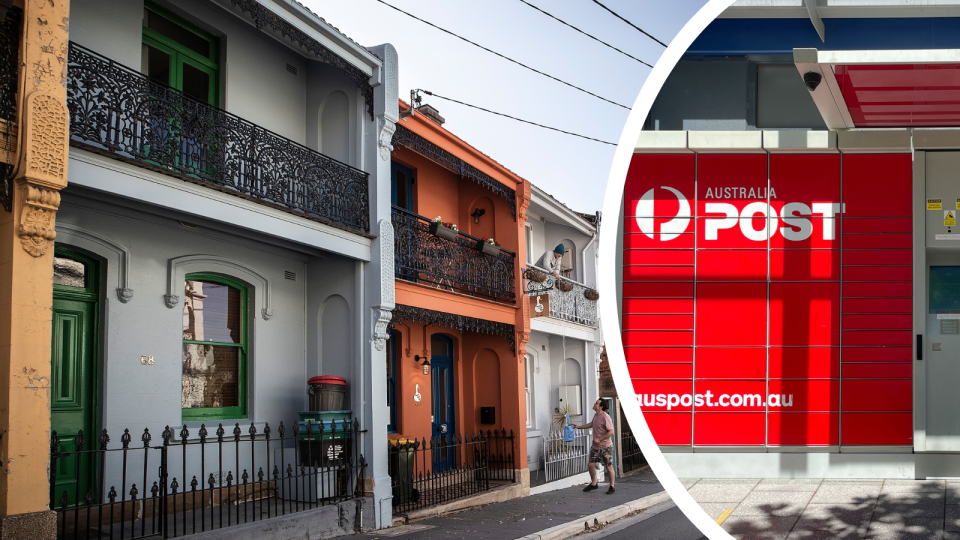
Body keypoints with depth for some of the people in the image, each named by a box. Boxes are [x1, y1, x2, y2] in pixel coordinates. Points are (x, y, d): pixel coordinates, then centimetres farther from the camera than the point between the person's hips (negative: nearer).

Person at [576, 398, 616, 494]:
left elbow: (611, 432, -23)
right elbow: (592, 424, 28)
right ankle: (593, 484, 26)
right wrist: (579, 427, 28)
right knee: (591, 465, 9)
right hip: (595, 446, 8)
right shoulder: (596, 415, 7)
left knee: (609, 467, 1)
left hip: (606, 447, -8)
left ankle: (612, 487, 13)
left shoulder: (605, 417, -20)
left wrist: (599, 439, -22)